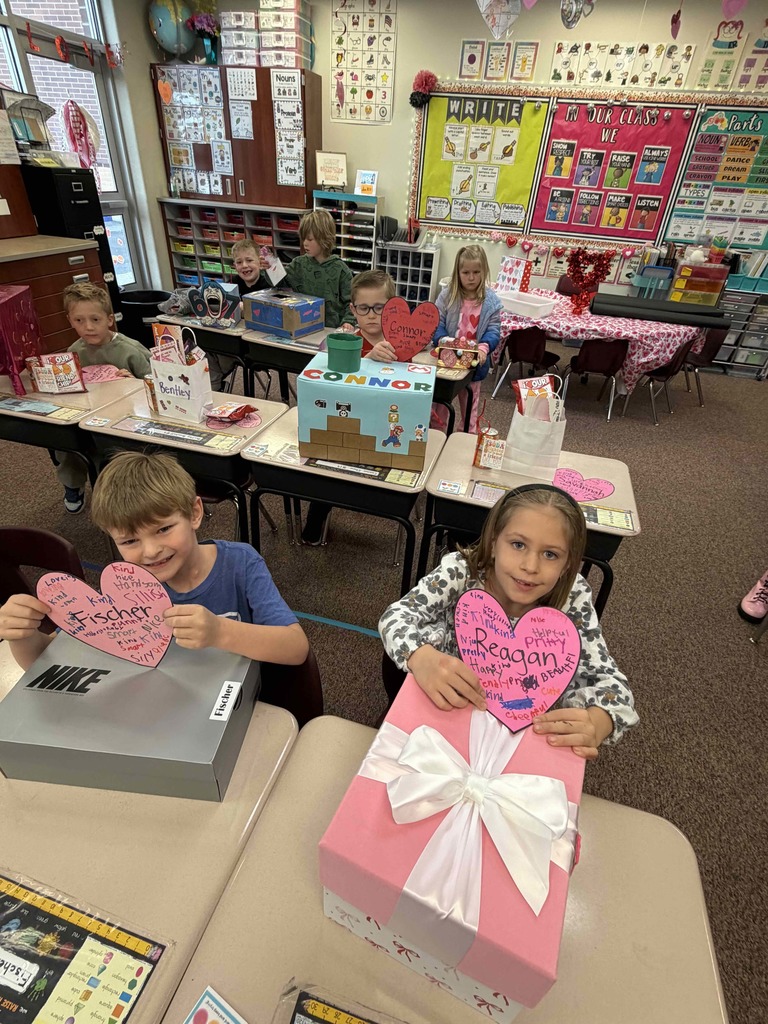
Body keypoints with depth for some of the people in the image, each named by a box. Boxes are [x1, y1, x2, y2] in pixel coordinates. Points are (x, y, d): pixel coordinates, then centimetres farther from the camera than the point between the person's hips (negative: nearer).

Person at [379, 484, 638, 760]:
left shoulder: (572, 597, -20)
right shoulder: (462, 569, -23)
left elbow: (607, 679, -20)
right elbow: (398, 614, -27)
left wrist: (594, 722, -43)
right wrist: (421, 657, -50)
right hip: (444, 706, -1)